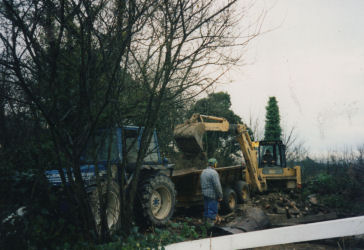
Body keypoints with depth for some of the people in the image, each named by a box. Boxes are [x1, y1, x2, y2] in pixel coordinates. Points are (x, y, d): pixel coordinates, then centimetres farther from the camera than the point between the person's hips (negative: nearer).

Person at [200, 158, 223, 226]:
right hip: (212, 195, -8)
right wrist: (220, 196, -12)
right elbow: (217, 186, -19)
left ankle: (206, 220, 25)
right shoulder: (213, 173, -17)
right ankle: (210, 223, 0)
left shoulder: (203, 172, 10)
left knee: (206, 209, 17)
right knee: (212, 211, -2)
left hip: (205, 194, 8)